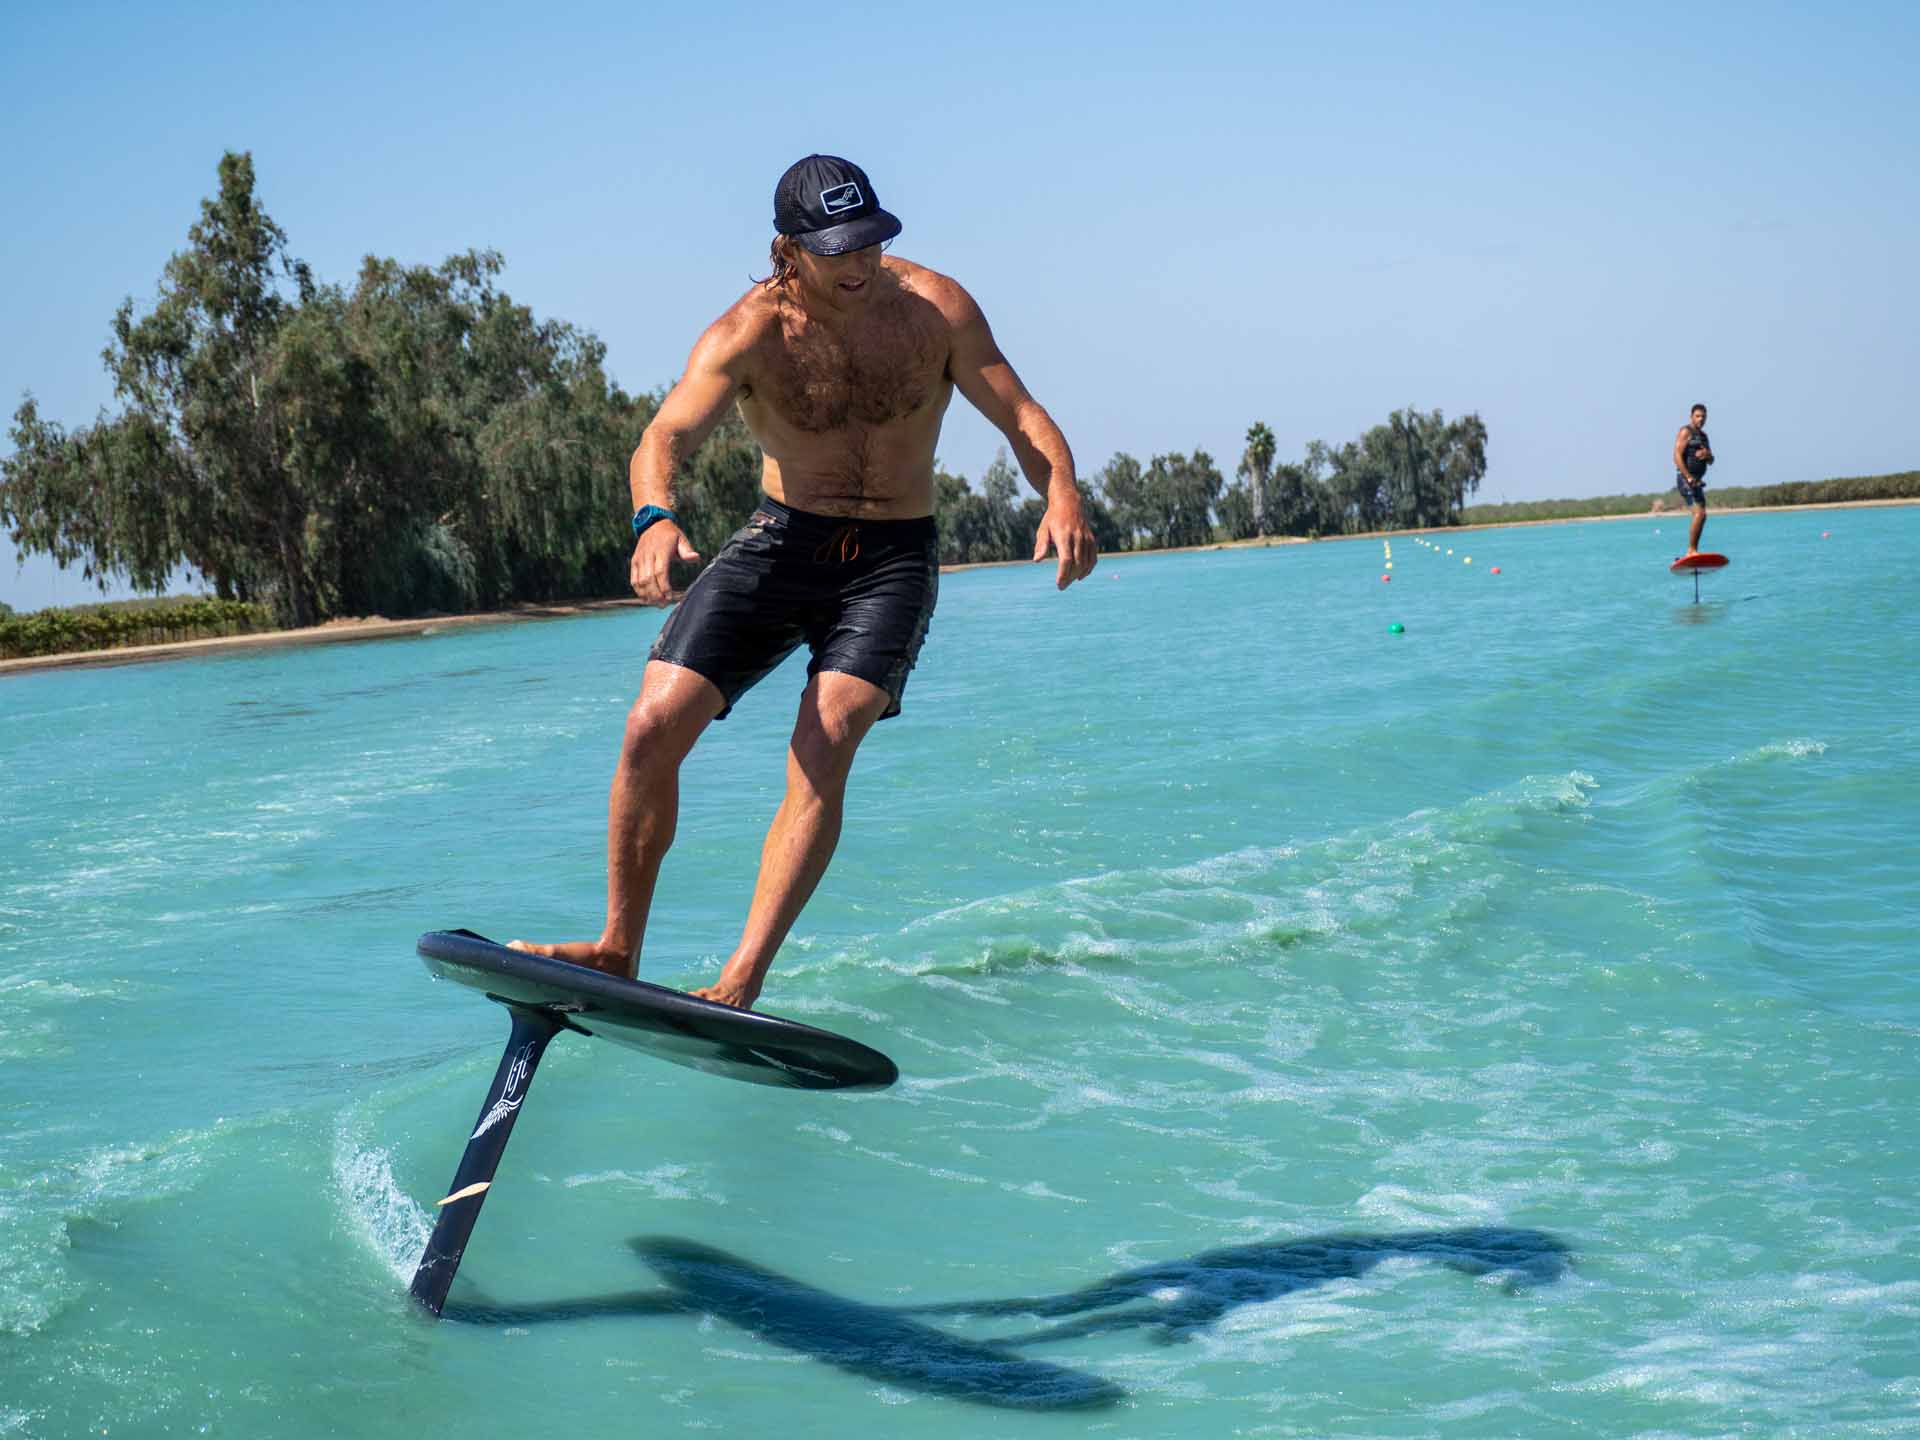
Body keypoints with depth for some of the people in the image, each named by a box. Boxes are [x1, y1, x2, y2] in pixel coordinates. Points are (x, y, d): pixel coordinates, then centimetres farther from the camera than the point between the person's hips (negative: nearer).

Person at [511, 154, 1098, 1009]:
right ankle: (619, 949, 6)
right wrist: (655, 518, -50)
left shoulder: (934, 308, -8)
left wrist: (1062, 496, -30)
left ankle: (742, 983, -21)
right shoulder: (749, 334, -13)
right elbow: (665, 436, -27)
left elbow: (1023, 419, -8)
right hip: (780, 542, 1)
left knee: (824, 746, -22)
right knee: (653, 726, -11)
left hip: (894, 556, -1)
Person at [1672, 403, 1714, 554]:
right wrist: (1689, 478, -23)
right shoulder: (1686, 432, -6)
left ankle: (1693, 551, 15)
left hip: (1697, 480, 9)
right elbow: (1677, 456, -16)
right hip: (1685, 478, -9)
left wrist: (1707, 455, -4)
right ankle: (1691, 550, -19)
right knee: (1699, 513, -19)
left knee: (1701, 516, 10)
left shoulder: (1703, 435, 20)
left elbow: (1711, 461, 21)